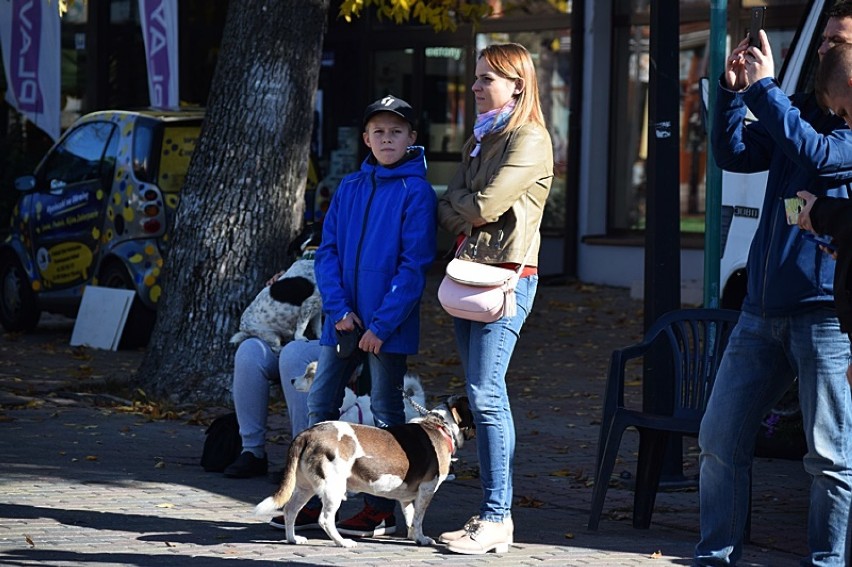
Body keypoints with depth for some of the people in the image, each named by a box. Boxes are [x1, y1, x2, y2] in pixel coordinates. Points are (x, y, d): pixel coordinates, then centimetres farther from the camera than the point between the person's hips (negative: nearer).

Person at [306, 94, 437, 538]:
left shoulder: (416, 193, -7)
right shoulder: (349, 188, 9)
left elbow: (414, 265, -12)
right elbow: (328, 251, 7)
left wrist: (382, 324, -16)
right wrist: (339, 309, -7)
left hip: (389, 324, -5)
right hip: (343, 321, 6)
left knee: (386, 410, 2)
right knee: (320, 403, 8)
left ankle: (381, 509, 8)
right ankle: (311, 497, 18)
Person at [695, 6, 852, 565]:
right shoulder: (801, 108, 15)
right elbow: (734, 154, 14)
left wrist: (764, 87, -16)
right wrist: (733, 91, -1)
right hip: (763, 308, 7)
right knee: (721, 439, 9)